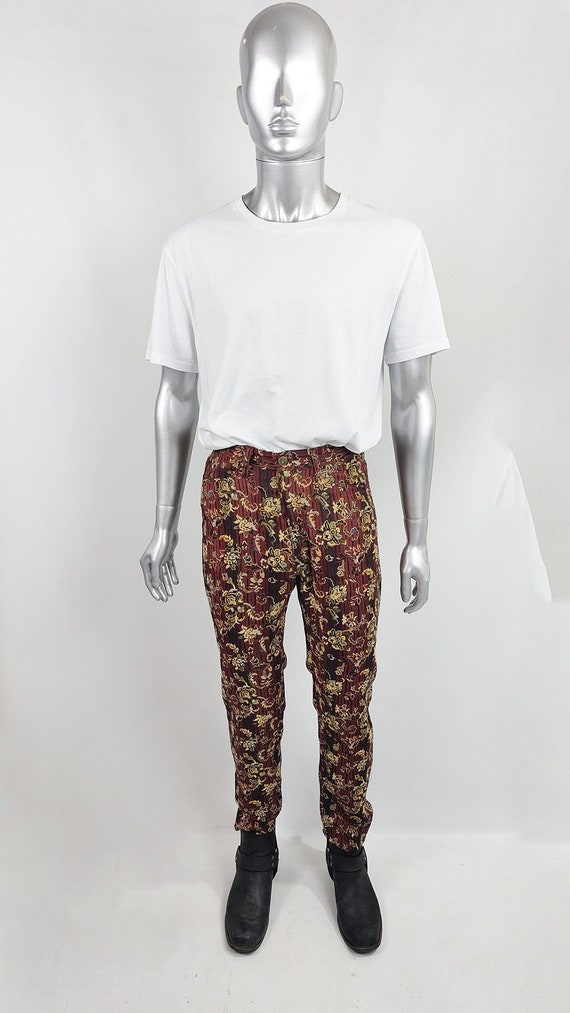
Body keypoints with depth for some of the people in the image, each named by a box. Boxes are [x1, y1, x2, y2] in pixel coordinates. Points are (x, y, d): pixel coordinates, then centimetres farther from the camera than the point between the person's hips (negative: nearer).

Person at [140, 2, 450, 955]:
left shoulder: (393, 242, -3)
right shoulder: (194, 247, -1)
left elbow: (414, 398, 2)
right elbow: (177, 396, 6)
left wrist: (418, 536, 4)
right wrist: (163, 525, 9)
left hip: (341, 497, 0)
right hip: (235, 493, 1)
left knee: (346, 692, 13)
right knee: (249, 690, 15)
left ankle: (347, 849, 40)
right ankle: (256, 846, 41)